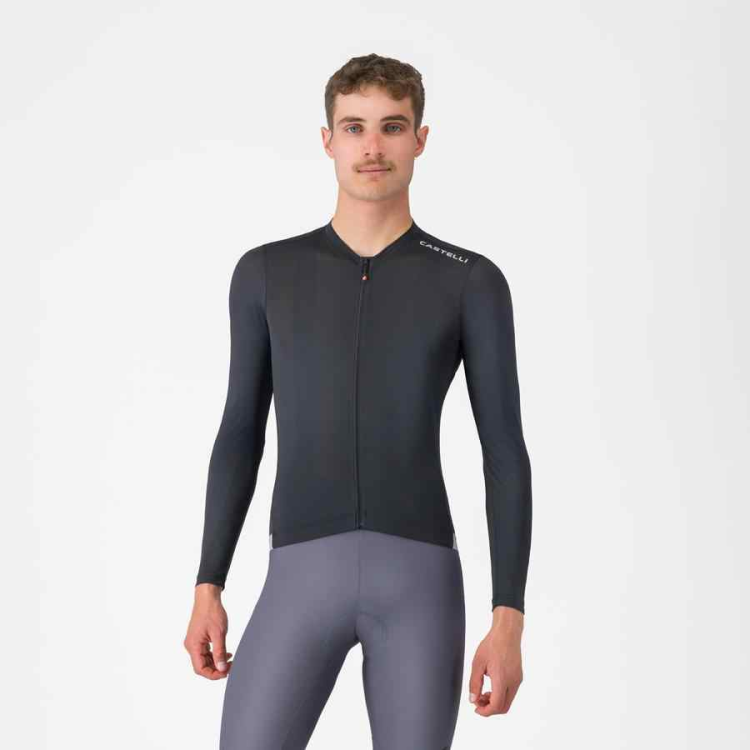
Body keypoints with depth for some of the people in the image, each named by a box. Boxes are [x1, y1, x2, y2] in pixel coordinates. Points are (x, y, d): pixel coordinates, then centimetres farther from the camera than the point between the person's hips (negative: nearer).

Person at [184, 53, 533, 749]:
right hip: (303, 582, 1)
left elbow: (506, 457, 2)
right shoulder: (267, 272, 10)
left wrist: (509, 621, -5)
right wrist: (207, 591, 8)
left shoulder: (473, 282, 4)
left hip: (421, 581, -1)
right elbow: (240, 437, 14)